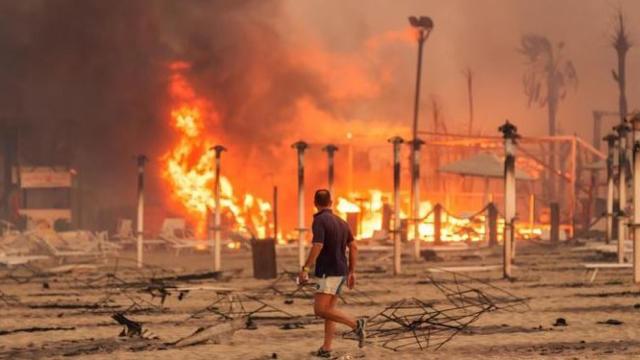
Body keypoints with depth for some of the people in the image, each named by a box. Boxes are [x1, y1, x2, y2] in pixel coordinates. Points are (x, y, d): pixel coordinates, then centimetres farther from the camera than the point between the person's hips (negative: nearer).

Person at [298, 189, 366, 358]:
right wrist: (351, 272, 15)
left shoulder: (319, 220, -13)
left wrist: (304, 269, -19)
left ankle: (356, 324, -18)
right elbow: (353, 247, 11)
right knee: (328, 310, 10)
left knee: (320, 310, -11)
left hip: (328, 272, -9)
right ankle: (326, 349, 6)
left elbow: (317, 247, -24)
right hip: (340, 272, 9)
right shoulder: (341, 222, 12)